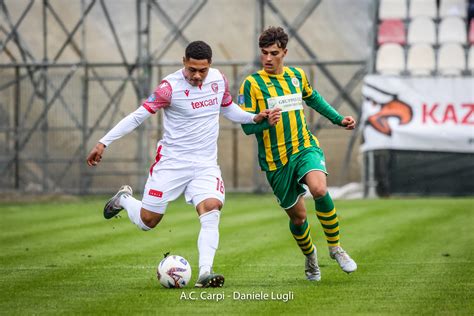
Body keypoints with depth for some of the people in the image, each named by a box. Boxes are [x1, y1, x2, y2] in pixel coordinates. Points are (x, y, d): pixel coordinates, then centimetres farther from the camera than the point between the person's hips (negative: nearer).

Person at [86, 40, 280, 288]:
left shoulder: (219, 80, 1)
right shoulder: (170, 87, -15)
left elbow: (228, 109, 21)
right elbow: (138, 116, -12)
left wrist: (256, 118, 4)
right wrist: (104, 142, -15)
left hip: (205, 165, 3)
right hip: (171, 162, -3)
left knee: (211, 210, -23)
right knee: (147, 221, 3)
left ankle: (204, 273, -29)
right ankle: (124, 199, 37)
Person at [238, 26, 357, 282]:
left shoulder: (297, 76, 7)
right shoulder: (251, 84, -7)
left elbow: (313, 99, 28)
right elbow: (247, 126, -10)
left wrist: (339, 119, 28)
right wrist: (264, 120, -30)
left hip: (305, 147, 1)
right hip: (276, 160, -1)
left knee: (319, 189, -28)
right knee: (297, 216, 5)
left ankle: (335, 248, -10)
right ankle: (310, 258, 36)